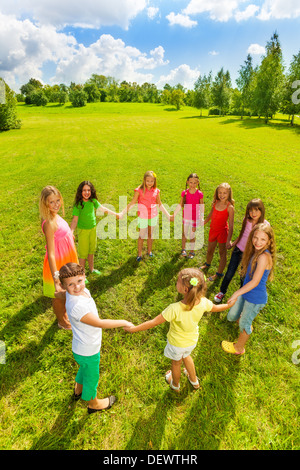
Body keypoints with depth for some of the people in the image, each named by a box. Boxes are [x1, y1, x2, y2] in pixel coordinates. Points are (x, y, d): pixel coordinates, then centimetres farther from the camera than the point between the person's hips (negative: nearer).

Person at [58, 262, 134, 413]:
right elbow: (99, 323, -34)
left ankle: (78, 390, 65)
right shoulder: (76, 306, -41)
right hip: (87, 352, -8)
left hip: (85, 347, 8)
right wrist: (123, 323, -23)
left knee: (84, 368, 36)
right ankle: (93, 403, 51)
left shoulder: (83, 290, -14)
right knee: (91, 377, 21)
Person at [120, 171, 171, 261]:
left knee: (150, 234, 16)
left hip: (153, 216, 3)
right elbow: (132, 203, -9)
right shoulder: (139, 190, -11)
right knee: (142, 236, 6)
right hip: (143, 216, -3)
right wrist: (122, 213, -14)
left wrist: (168, 215, 12)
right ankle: (139, 254, 24)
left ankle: (149, 251, 36)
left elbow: (160, 204, 10)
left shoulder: (156, 191, -1)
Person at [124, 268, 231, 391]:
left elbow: (154, 322, -32)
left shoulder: (175, 309, -42)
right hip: (192, 340, 4)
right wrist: (229, 305, 16)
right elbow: (215, 308, -5)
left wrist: (134, 328, -20)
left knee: (176, 363, 28)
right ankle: (194, 381, 60)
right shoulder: (203, 302, -27)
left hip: (177, 343, -4)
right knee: (186, 356, 36)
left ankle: (175, 385, 58)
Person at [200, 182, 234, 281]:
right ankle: (207, 264, 51)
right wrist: (203, 222, 23)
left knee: (222, 252, 10)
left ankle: (219, 273, 25)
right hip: (213, 230, 5)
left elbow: (231, 225, -18)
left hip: (222, 231, -5)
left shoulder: (230, 207, -19)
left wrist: (228, 240, -22)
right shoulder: (215, 203, -4)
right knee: (210, 250, 22)